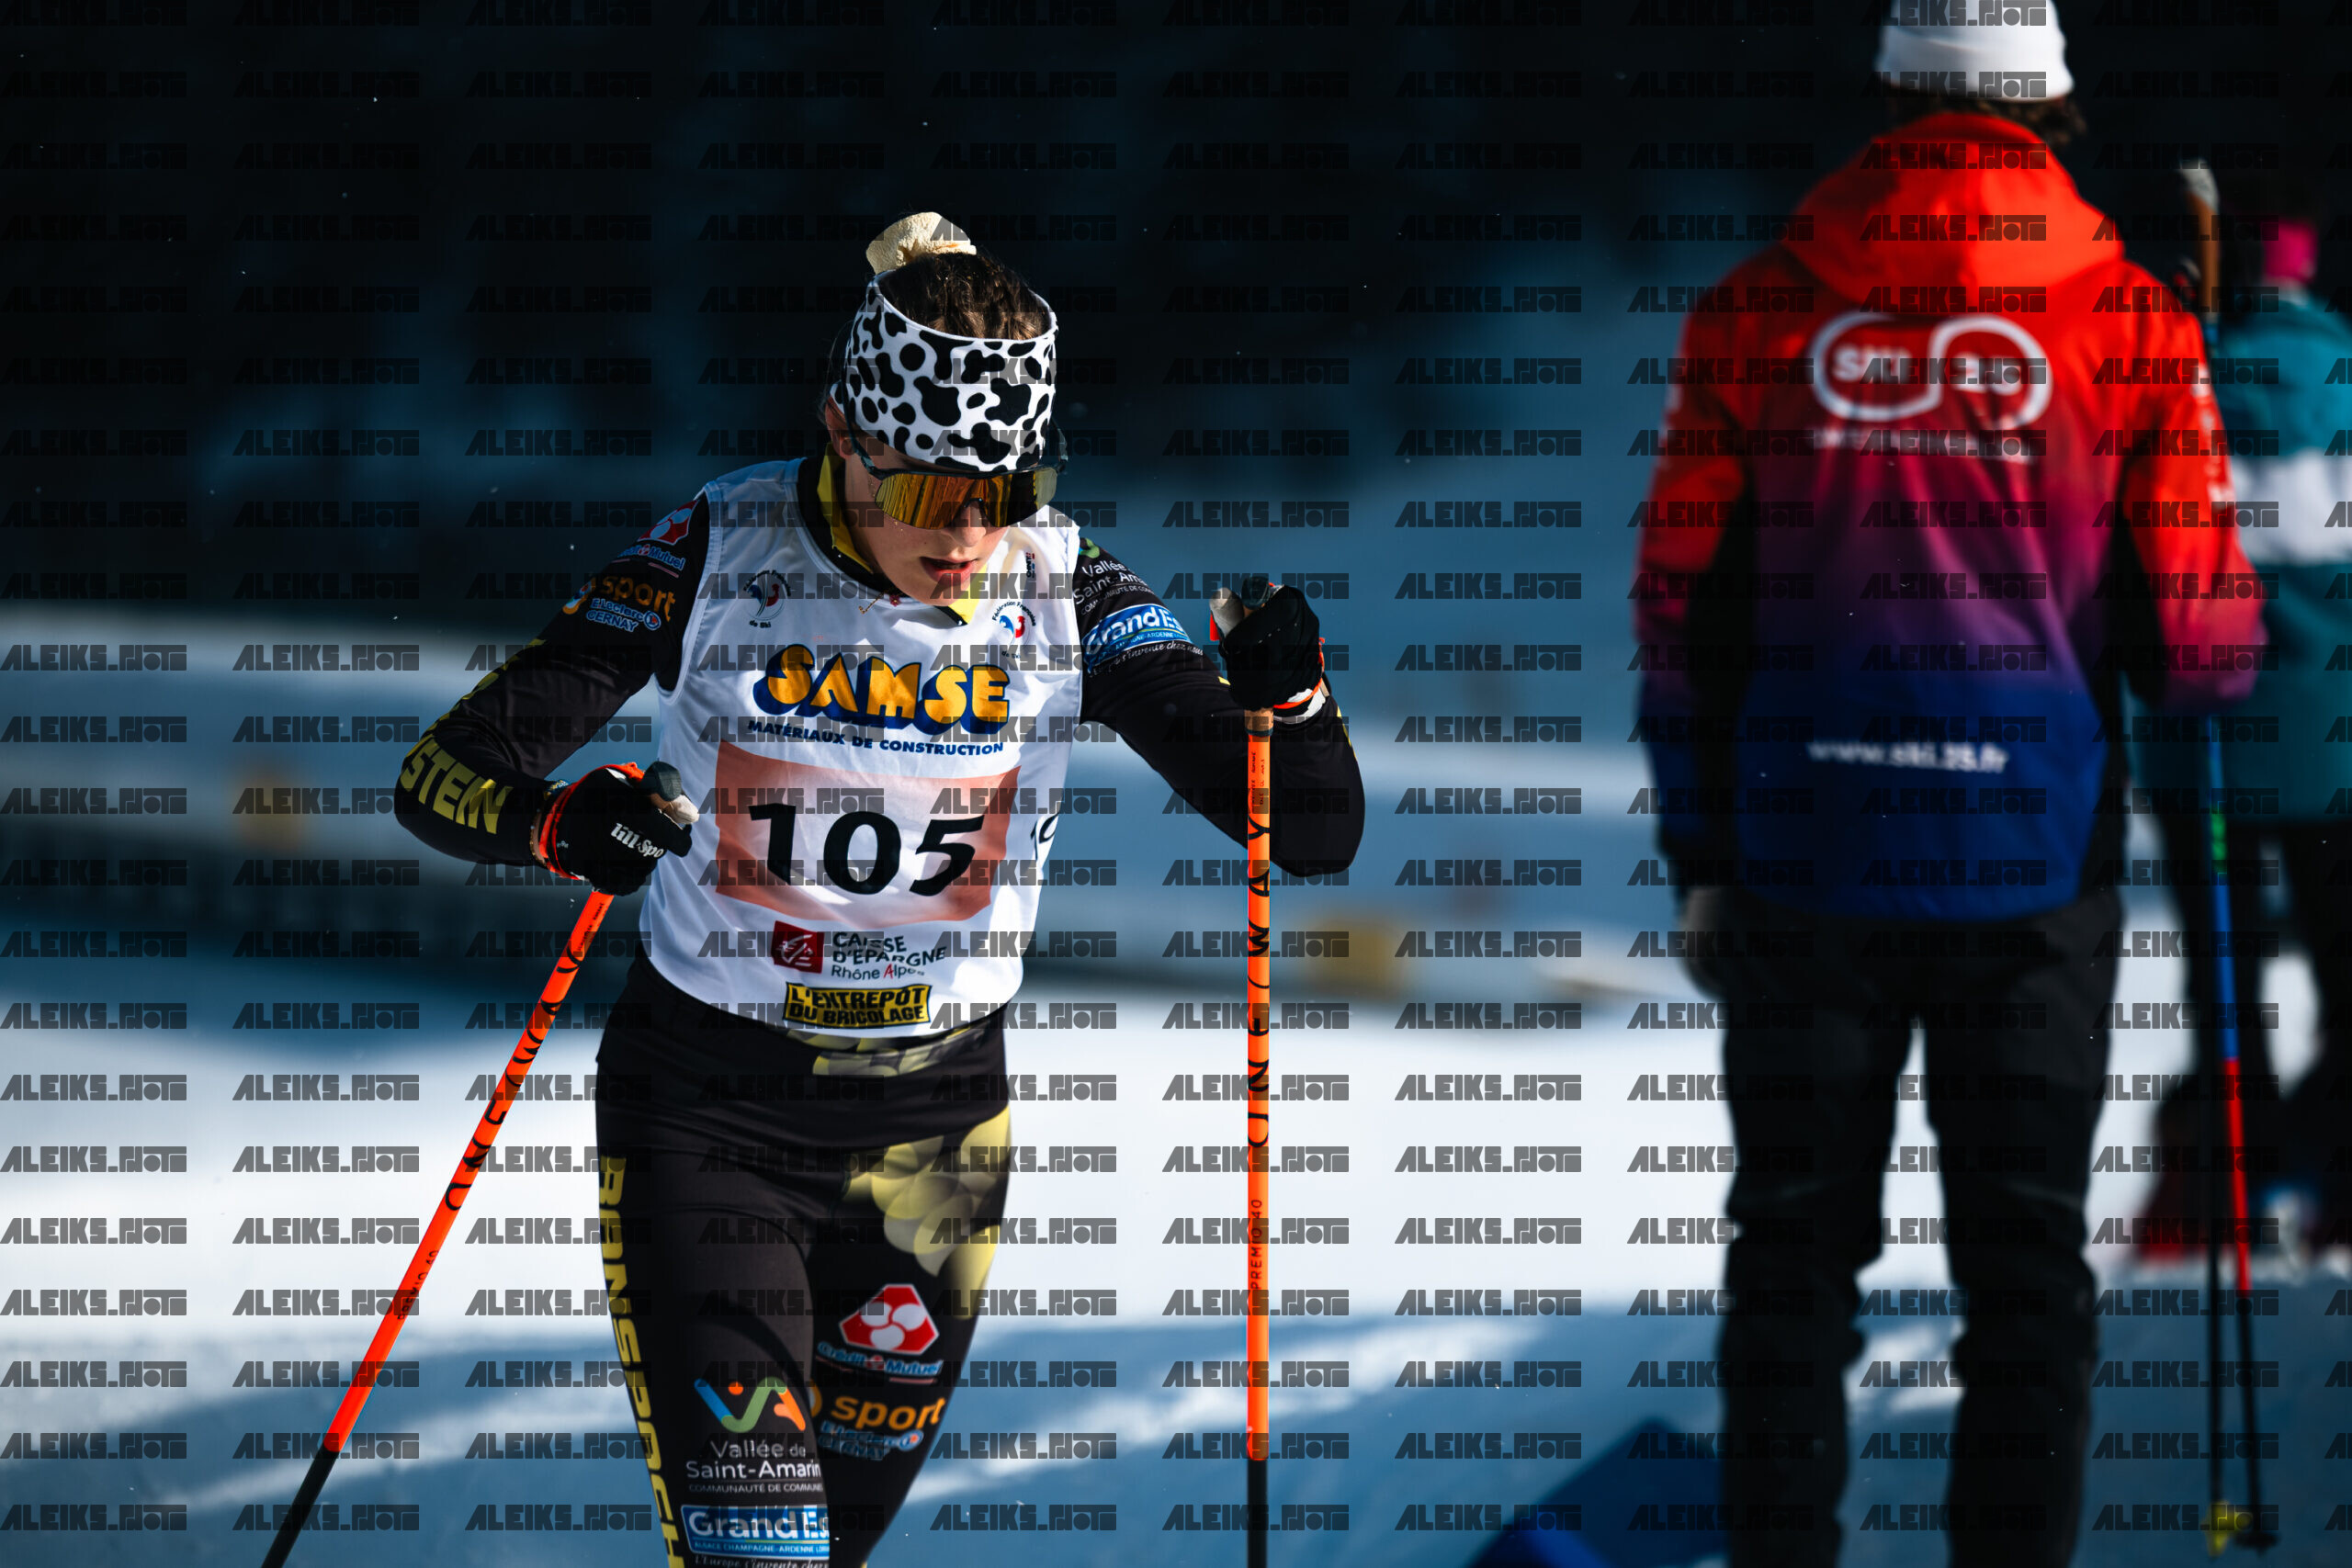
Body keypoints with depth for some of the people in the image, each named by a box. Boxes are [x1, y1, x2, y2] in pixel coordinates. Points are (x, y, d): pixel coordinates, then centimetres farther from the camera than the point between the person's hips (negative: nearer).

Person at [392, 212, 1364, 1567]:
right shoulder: (719, 557, -14)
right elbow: (446, 771, -14)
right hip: (708, 1111, -3)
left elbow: (1316, 837, -11)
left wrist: (1287, 701, -33)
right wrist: (555, 820, -37)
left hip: (932, 1132, 3)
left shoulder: (1068, 597, -9)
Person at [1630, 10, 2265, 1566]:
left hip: (1805, 853, 1)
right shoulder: (2128, 322, -4)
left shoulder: (1760, 313, 2)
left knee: (1797, 1246, 10)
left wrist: (1700, 854, 11)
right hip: (2036, 857, -1)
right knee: (2025, 1254, 7)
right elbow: (2201, 639, -4)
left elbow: (1683, 606, 3)